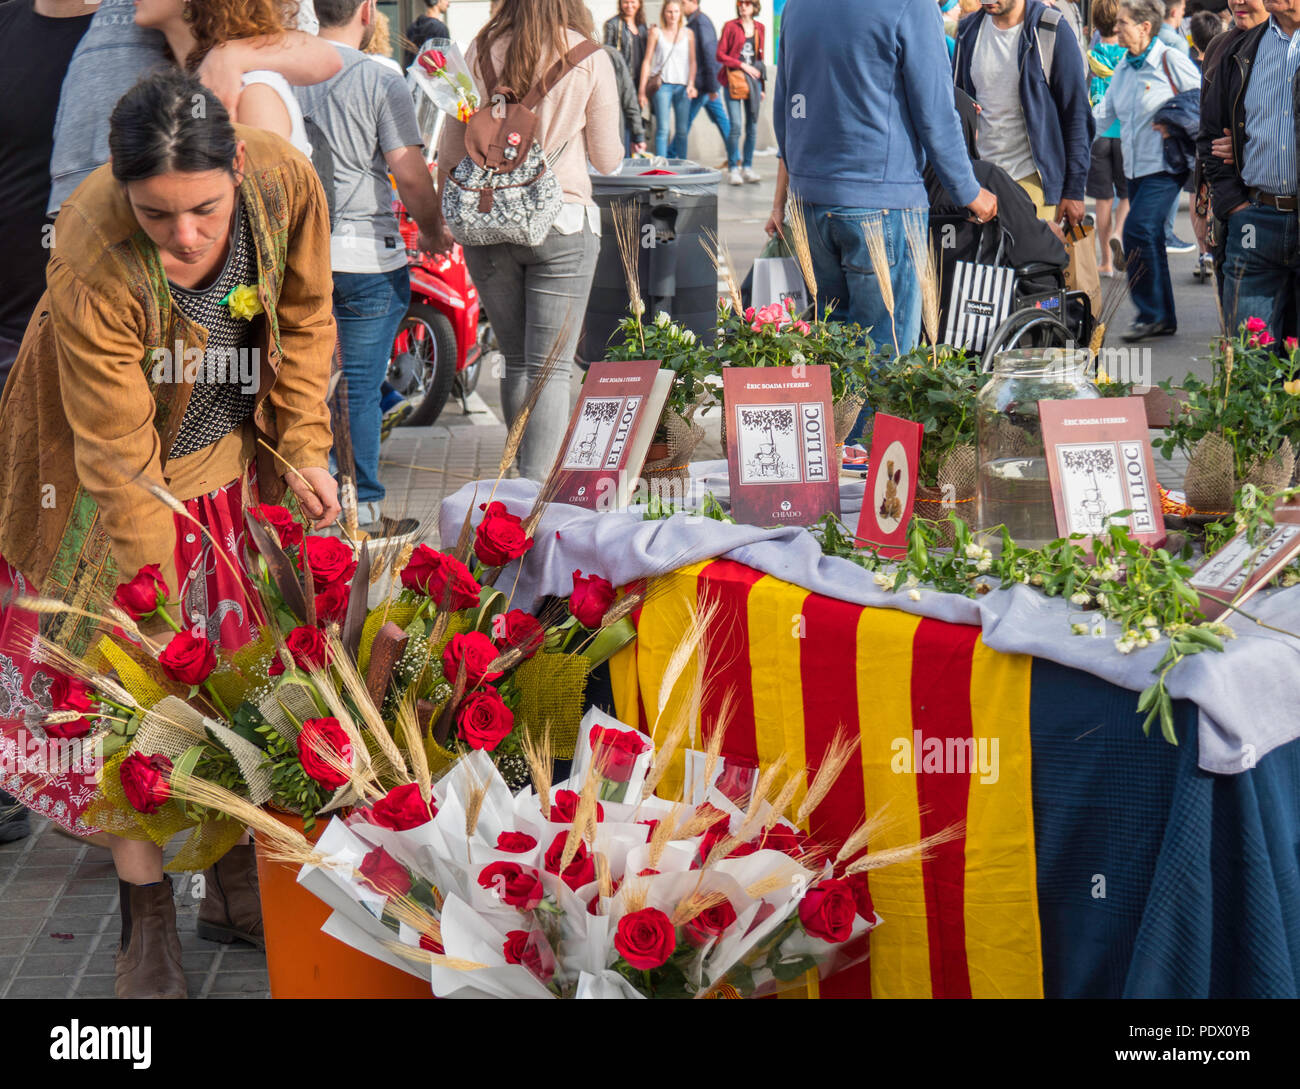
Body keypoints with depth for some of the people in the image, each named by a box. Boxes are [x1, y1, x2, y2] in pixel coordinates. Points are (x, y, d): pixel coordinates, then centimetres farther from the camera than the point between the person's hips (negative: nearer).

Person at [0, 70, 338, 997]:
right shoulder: (95, 263, -35)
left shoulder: (284, 182, -25)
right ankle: (148, 914, 9)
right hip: (117, 466, -4)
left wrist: (305, 450, -6)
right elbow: (121, 460, -29)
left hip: (234, 450, 4)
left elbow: (304, 322, -3)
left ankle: (243, 869, 26)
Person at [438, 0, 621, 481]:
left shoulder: (482, 50, 1)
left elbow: (450, 150, 6)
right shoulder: (589, 57, -5)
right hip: (562, 225, -3)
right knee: (551, 368, -2)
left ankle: (525, 480, 23)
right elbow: (608, 160, 4)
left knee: (517, 363, 15)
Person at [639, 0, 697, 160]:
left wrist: (691, 84, -4)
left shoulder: (688, 33, 11)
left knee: (682, 130, 3)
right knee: (663, 129, -10)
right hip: (663, 85, -2)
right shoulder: (656, 32, 6)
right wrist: (642, 90, 1)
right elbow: (647, 61, 6)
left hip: (683, 86, 2)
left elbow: (692, 61, 10)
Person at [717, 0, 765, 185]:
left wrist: (762, 85, 15)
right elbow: (720, 54, -3)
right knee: (736, 125, -11)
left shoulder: (759, 28, 13)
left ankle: (747, 168, 11)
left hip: (753, 80, 4)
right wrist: (742, 65, -12)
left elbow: (760, 57, 17)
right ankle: (733, 168, -3)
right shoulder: (731, 26, 1)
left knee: (752, 126, 3)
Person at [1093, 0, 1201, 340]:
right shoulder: (1124, 69, 12)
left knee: (1137, 229, -19)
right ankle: (1164, 318, 17)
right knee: (1149, 239, 9)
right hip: (1135, 167, 8)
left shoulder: (1171, 62, -10)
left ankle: (1151, 313, -9)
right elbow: (1102, 114, 13)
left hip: (1165, 165, -7)